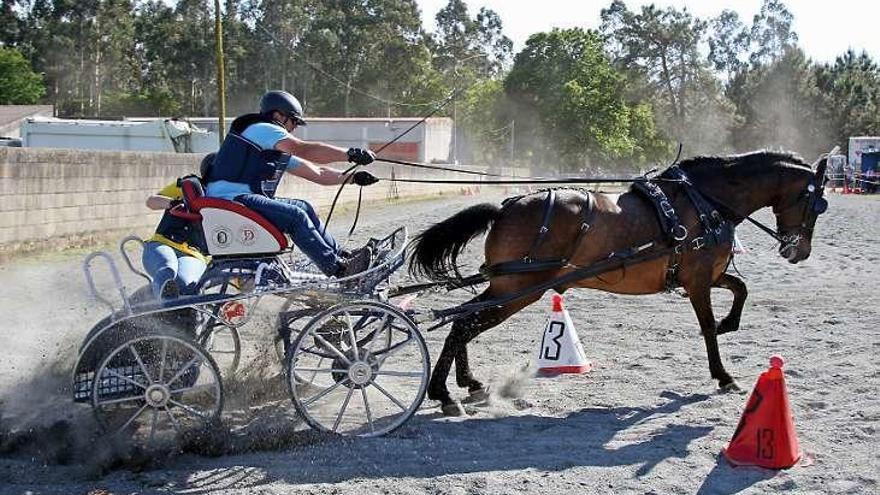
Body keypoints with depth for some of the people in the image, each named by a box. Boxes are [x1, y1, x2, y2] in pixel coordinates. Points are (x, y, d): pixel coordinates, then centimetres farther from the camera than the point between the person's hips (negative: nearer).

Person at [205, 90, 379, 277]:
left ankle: (341, 256, 10)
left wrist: (353, 178, 12)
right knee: (295, 216, -20)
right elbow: (304, 150, -21)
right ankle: (338, 270, -19)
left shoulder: (281, 153, 24)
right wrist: (351, 154, -24)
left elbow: (317, 173, 22)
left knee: (304, 207, 7)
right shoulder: (262, 128, -7)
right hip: (230, 199, -10)